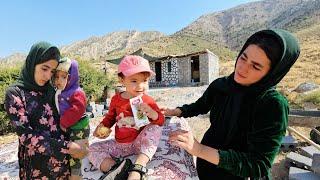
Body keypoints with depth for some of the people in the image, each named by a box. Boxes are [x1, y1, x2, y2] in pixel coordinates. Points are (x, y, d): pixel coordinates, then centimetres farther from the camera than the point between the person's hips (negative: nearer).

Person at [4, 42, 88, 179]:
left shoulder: (50, 90, 3)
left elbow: (59, 122, 7)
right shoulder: (14, 93, -12)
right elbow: (26, 135, -18)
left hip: (61, 158, 5)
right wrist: (67, 147, -21)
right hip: (36, 163, -4)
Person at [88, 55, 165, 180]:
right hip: (119, 144, 4)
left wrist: (152, 113, -33)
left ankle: (137, 169, -36)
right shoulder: (116, 99, -2)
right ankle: (113, 168, -28)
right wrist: (101, 126, -4)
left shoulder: (148, 101, -10)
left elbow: (161, 121, -11)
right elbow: (110, 117, 15)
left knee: (154, 128, -30)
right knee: (93, 149, -3)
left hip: (140, 143, -3)